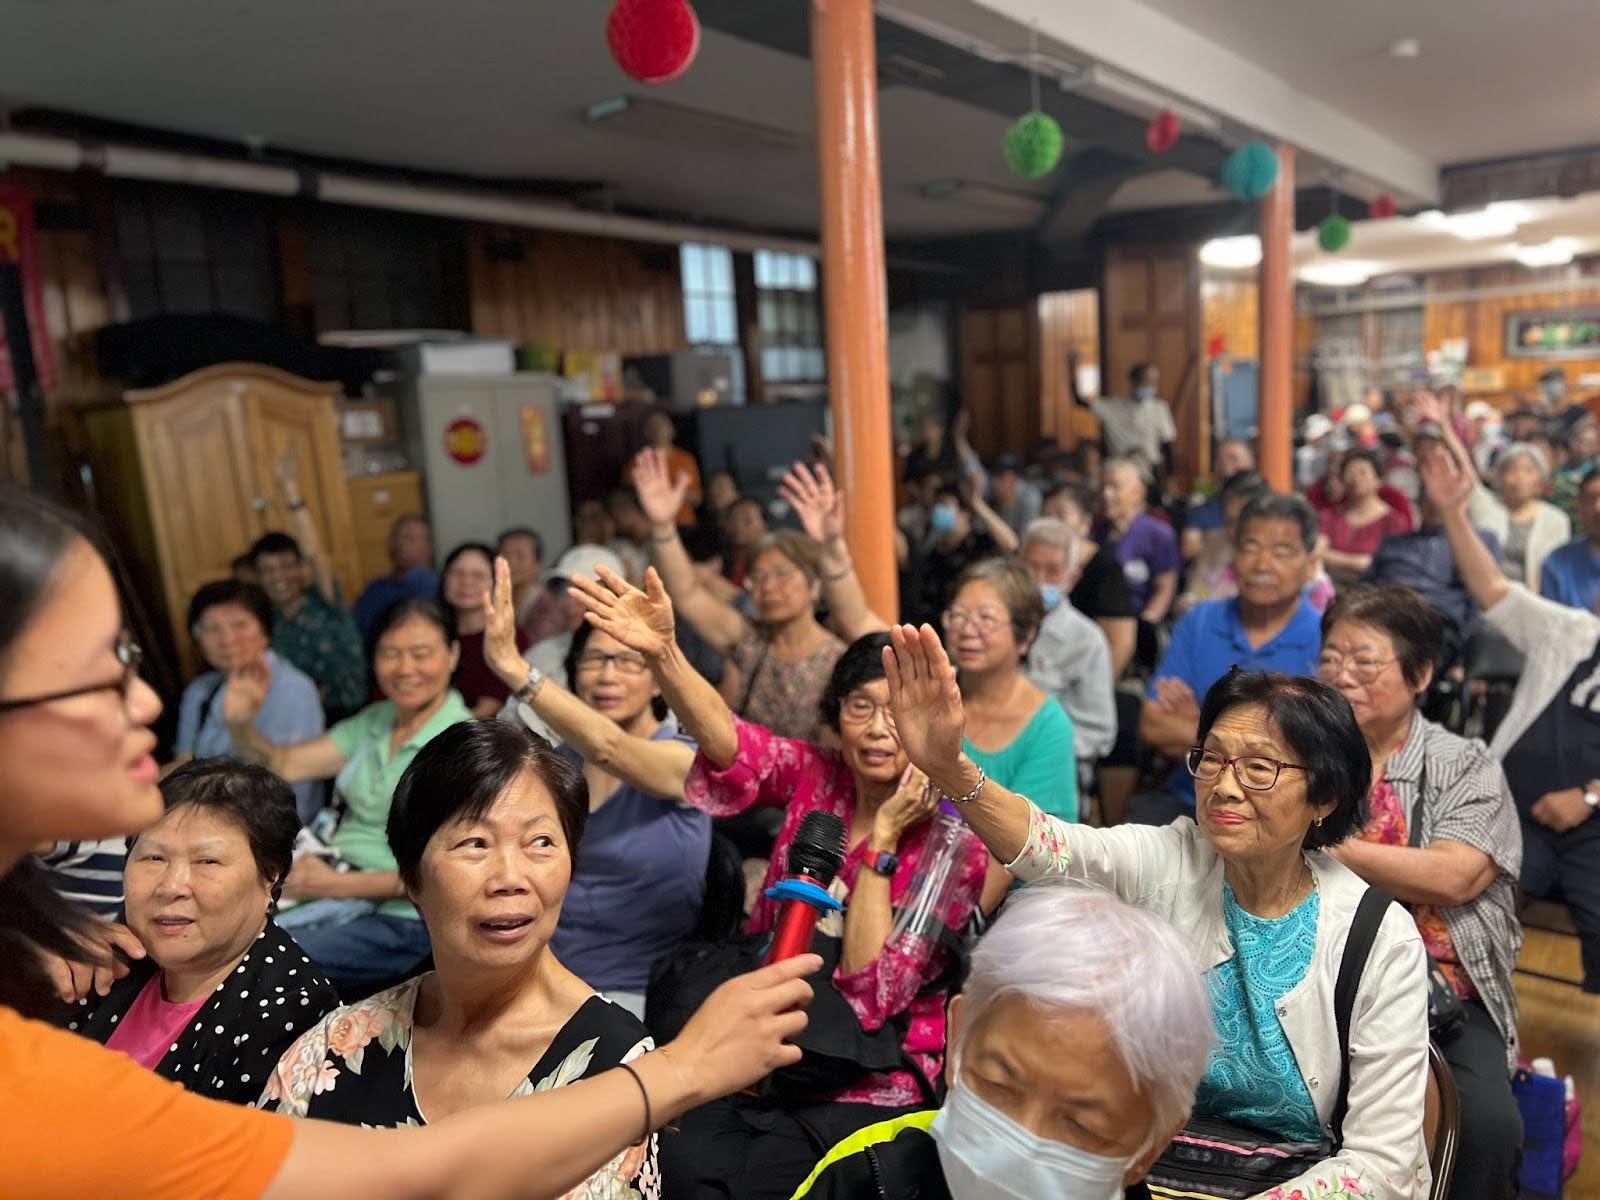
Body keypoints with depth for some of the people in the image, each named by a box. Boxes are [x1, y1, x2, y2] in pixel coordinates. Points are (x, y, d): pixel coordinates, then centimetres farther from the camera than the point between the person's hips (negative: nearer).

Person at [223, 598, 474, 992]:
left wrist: (339, 885, -20)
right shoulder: (375, 721, 9)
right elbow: (284, 764, 10)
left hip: (401, 918, -6)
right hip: (332, 881, 7)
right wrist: (240, 725, -10)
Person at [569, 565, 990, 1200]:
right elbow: (730, 742, -23)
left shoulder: (954, 841, -10)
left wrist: (883, 836, -21)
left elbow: (871, 996, -16)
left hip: (869, 1087, -2)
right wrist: (662, 651, -41)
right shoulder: (814, 774, -1)